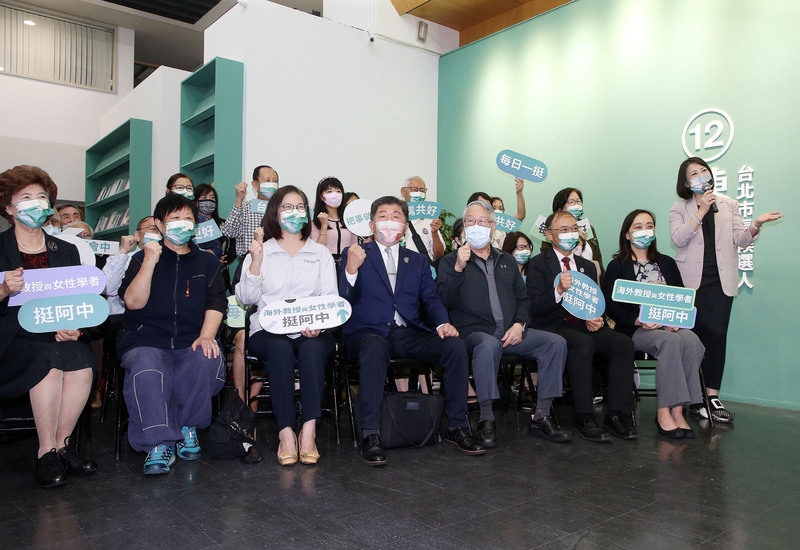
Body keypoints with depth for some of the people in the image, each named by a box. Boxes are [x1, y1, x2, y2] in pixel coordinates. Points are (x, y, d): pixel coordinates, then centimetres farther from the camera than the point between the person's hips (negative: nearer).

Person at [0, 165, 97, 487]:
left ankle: (60, 445, -13)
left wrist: (72, 328, -11)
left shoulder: (66, 251, 15)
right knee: (49, 361, -32)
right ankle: (47, 452, -16)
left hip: (58, 337, 2)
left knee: (82, 361, -29)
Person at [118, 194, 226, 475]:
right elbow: (133, 302, 0)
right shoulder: (142, 258, 15)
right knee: (146, 372, -34)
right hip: (147, 341, -1)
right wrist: (150, 262, -10)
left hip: (193, 343, 1)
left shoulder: (207, 262, 19)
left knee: (208, 362, -32)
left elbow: (216, 303, 6)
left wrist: (206, 335, -12)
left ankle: (187, 426, -9)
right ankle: (158, 443, -24)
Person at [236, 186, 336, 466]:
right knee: (280, 349, -34)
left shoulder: (321, 252, 18)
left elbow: (331, 297, 7)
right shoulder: (260, 251, 15)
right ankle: (286, 432, -30)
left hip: (312, 333, 1)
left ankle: (308, 430, -33)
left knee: (312, 348, -33)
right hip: (269, 331, 0)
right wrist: (255, 263, -11)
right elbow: (246, 298, 4)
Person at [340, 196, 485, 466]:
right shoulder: (354, 254, 10)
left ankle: (457, 428, -10)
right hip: (368, 332, -3)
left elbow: (431, 299, 12)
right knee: (375, 349, -38)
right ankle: (370, 435, -30)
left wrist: (442, 323, -9)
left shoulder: (418, 261, 22)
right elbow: (342, 302, -1)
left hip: (409, 333, 4)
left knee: (456, 346, -21)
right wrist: (351, 269, -19)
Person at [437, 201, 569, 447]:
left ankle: (541, 417, -12)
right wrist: (458, 268, -16)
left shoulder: (506, 261, 23)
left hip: (511, 332, 5)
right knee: (488, 345, -39)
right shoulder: (451, 261, 9)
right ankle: (486, 421, -26)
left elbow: (522, 299, 19)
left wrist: (519, 324, 0)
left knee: (556, 342, -17)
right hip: (474, 332, -5)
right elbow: (444, 301, -5)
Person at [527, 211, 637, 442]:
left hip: (584, 327, 6)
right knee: (583, 344, -36)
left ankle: (617, 414, -17)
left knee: (623, 343, -21)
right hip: (553, 328, -5)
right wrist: (559, 290, -28)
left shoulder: (587, 266, 21)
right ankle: (584, 419, -29)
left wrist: (596, 319, -4)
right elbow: (535, 307, -9)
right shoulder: (538, 264, 2)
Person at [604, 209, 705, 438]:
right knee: (670, 341, -33)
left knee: (692, 340, -29)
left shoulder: (667, 263, 21)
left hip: (668, 327, 4)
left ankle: (676, 409, -26)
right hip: (634, 330, -4)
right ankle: (665, 411, -29)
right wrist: (639, 320, -17)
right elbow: (610, 305, -3)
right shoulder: (617, 266, 7)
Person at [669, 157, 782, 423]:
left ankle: (712, 395, 5)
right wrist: (701, 211, -13)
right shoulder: (680, 209, 7)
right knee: (695, 336, -3)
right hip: (692, 281, -2)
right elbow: (678, 239, -10)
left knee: (717, 336, -3)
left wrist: (756, 224, -13)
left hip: (721, 281, 2)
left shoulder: (729, 205, 14)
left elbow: (741, 240, 6)